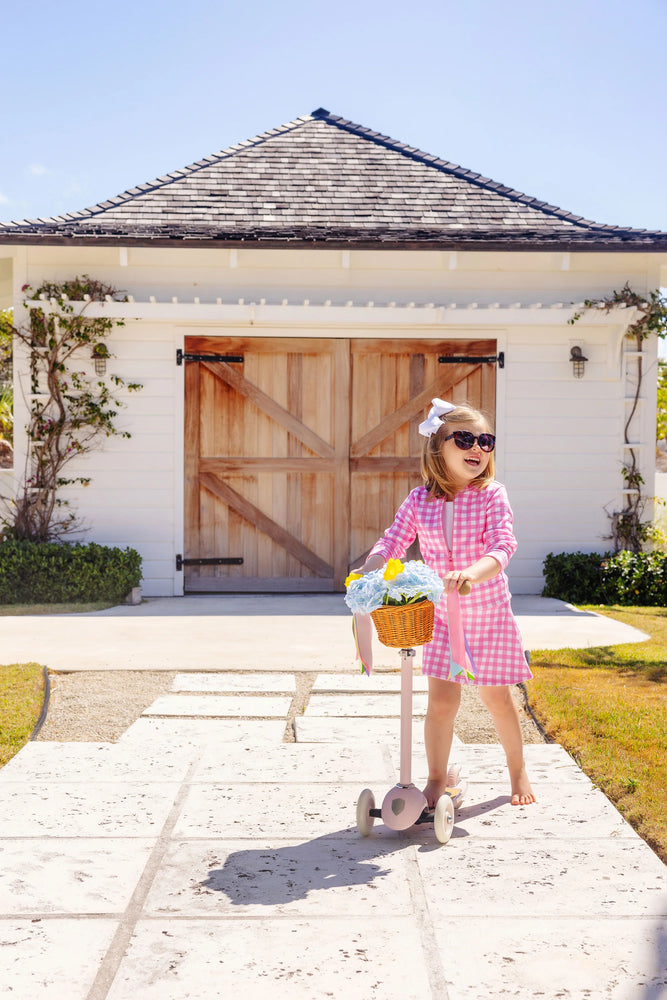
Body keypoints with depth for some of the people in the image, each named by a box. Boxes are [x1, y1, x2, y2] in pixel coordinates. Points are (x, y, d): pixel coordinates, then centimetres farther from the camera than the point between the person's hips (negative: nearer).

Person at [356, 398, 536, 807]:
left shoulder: (492, 496, -12)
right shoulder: (419, 500, -4)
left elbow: (502, 546, -24)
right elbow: (393, 542, -2)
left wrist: (473, 573, -42)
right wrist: (367, 571, -21)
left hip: (490, 616, -1)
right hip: (442, 617, 2)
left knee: (498, 698, 11)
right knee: (441, 700, 1)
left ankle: (518, 771, 35)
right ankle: (437, 779, 20)